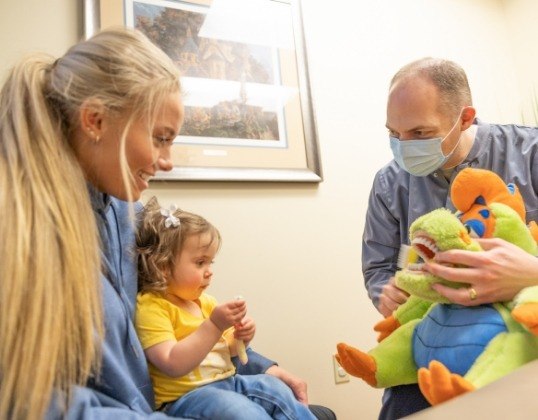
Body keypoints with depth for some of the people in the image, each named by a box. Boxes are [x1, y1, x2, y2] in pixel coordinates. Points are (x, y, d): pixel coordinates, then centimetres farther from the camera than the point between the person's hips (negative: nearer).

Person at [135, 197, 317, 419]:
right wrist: (214, 325, -29)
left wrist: (239, 338, -3)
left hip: (226, 382, 8)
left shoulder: (205, 301, 10)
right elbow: (173, 365, -26)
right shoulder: (151, 307, -16)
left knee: (276, 388, -7)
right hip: (185, 395, -8)